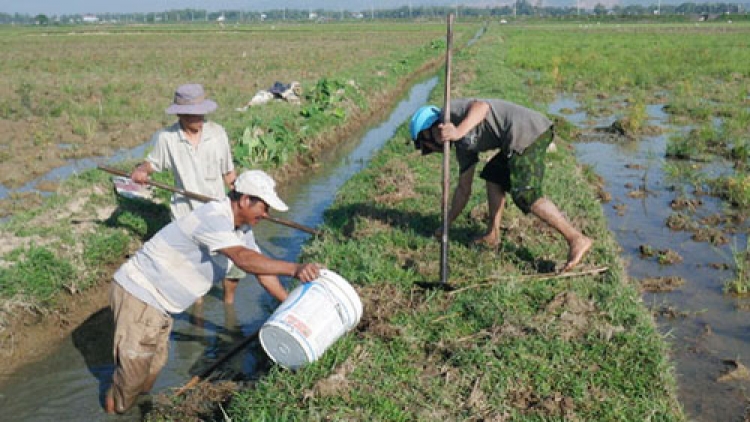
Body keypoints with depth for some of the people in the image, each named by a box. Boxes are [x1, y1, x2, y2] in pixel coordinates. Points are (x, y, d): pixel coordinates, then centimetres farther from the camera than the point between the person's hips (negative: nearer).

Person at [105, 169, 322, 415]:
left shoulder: (242, 228, 2)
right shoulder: (214, 218, -29)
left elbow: (260, 269, 5)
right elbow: (243, 258, -45)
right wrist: (293, 269, -53)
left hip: (158, 301, 9)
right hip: (139, 295, -9)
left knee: (155, 363, 19)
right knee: (134, 367, 1)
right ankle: (114, 412, 25)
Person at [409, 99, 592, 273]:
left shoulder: (452, 111, 3)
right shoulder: (463, 146, 24)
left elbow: (481, 106, -18)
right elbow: (464, 189, 29)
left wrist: (458, 132, -28)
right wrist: (446, 225, 35)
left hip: (528, 130, -10)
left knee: (526, 195, -14)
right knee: (493, 176, 21)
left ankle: (577, 240, -12)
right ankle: (492, 234, 23)